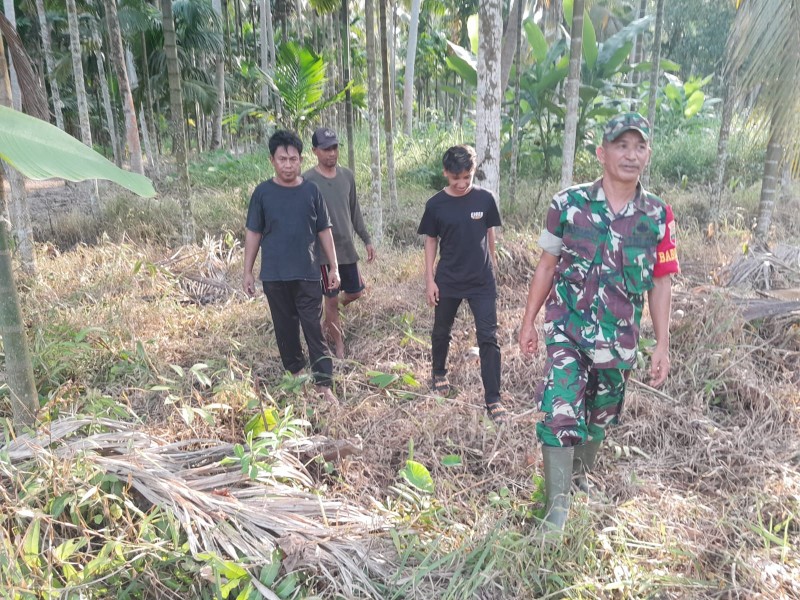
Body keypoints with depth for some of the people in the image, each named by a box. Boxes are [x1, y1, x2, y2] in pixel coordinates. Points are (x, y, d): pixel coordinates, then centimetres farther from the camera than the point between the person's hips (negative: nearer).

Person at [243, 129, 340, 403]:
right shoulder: (263, 192, -1)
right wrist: (247, 271, 2)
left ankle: (324, 386, 4)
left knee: (314, 329, 0)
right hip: (274, 276, 1)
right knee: (285, 328, 13)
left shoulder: (311, 190, 0)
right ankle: (295, 374, 31)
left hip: (307, 274, -1)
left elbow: (324, 230, 5)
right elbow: (253, 233, 3)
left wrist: (334, 267, 3)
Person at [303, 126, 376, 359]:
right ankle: (338, 344, 23)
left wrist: (366, 239, 12)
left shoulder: (347, 175, 3)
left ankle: (328, 321, 41)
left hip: (347, 247, 6)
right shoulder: (307, 180, -14)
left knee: (355, 292, 14)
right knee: (332, 298, 5)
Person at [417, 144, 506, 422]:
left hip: (482, 281, 0)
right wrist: (430, 279, -2)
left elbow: (489, 234, 6)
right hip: (448, 281, 1)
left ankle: (493, 398, 4)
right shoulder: (436, 205, -7)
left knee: (488, 337, -4)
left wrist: (491, 268, 11)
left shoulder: (485, 199, -5)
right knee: (441, 332, 17)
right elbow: (431, 241, 1)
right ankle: (438, 373, 44)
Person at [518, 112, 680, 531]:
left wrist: (662, 345, 2)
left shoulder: (658, 216, -2)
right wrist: (528, 323, 2)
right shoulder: (568, 204, -7)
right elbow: (547, 266, 0)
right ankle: (558, 504, 5)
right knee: (560, 414, -10)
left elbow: (660, 284, 3)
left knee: (601, 417, 18)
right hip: (567, 332, -2)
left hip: (619, 341, 3)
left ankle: (580, 472, 44)